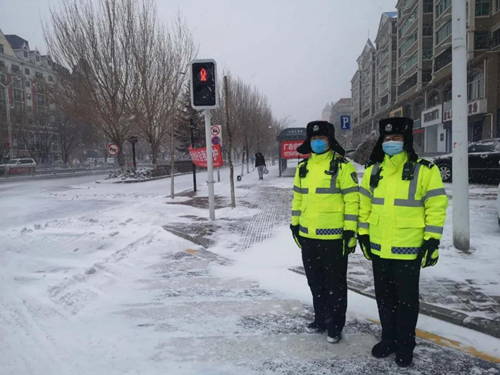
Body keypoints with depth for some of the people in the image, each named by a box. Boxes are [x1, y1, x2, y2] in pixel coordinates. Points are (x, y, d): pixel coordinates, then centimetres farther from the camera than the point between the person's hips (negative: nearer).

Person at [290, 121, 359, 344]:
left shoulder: (342, 166, -8)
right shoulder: (303, 167, 10)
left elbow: (352, 200, -11)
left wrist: (350, 231, -14)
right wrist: (295, 224, 15)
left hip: (333, 237, -6)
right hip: (308, 236, 6)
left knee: (335, 284, 8)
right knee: (315, 282, 18)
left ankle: (335, 326, 24)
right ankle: (321, 319, 36)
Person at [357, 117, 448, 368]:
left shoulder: (425, 171, -8)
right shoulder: (373, 171, 5)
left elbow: (436, 207, -8)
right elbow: (364, 204, 11)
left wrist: (432, 241, -11)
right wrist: (363, 234, 9)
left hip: (409, 250, -4)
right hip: (379, 249, 5)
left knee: (406, 300, 10)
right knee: (384, 298, 17)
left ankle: (405, 345, 29)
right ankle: (389, 339, 36)